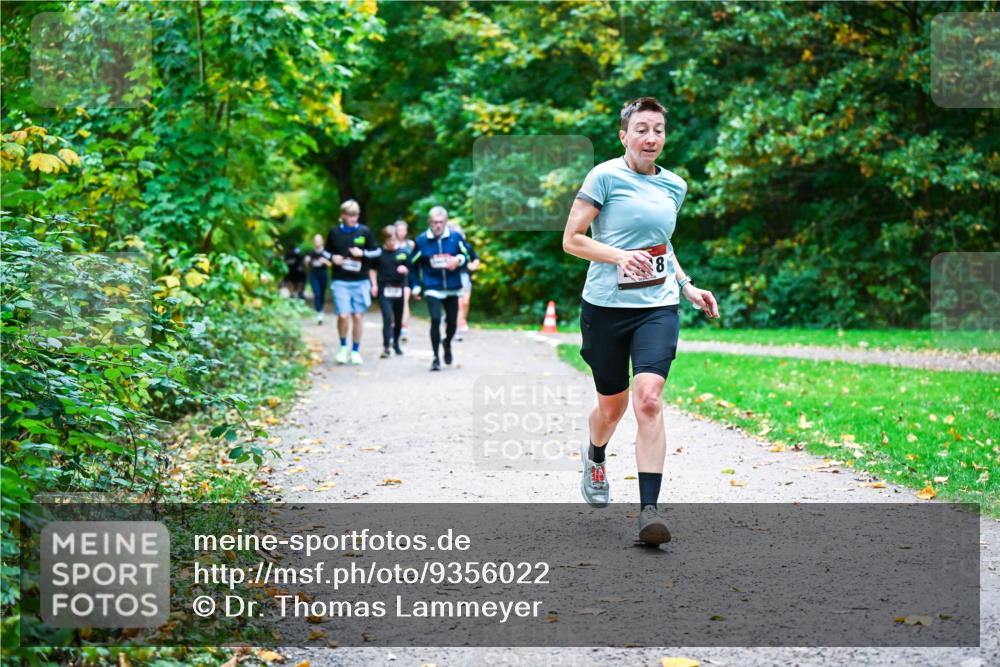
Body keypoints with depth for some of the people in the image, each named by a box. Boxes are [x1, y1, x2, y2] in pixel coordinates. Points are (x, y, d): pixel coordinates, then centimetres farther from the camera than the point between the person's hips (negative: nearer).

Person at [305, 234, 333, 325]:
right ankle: (319, 313, -18)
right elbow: (307, 266, 11)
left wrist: (325, 261, -22)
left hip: (323, 274, 0)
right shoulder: (310, 253, 4)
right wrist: (307, 261, -11)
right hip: (314, 275, 0)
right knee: (316, 294, -13)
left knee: (322, 294, 9)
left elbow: (331, 264, -3)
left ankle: (321, 310, 30)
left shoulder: (326, 253, -3)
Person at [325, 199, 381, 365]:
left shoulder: (365, 232, 2)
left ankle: (355, 351, 18)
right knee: (343, 315, -12)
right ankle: (344, 347, 11)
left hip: (360, 281, 1)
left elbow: (377, 252, 8)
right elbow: (327, 252, 15)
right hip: (340, 281, -1)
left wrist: (363, 253, -9)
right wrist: (333, 258, -6)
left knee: (357, 316, 4)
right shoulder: (334, 232, 3)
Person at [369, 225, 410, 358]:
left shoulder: (403, 253, 3)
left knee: (398, 319, 12)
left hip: (398, 289, 3)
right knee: (387, 318, -13)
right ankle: (386, 347, -13)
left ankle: (396, 343, 33)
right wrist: (374, 285, -1)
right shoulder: (379, 253, 0)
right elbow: (373, 269, 8)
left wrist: (404, 270, -13)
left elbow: (409, 270, 9)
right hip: (384, 289, -3)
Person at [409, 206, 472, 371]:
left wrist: (459, 260, -17)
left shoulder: (456, 237, -3)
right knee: (435, 320, -17)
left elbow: (467, 255, 5)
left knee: (452, 322, 11)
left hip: (452, 289, 2)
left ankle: (447, 344, 44)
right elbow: (413, 264, 8)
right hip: (432, 288, -2)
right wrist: (415, 286, 5)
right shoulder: (421, 240, -2)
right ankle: (436, 358, -6)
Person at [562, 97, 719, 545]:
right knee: (612, 405, 11)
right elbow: (571, 240, -7)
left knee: (648, 399, -17)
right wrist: (619, 256, -20)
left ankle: (649, 511, -19)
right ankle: (595, 458, 47)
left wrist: (687, 287, 16)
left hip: (657, 307, 2)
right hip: (606, 306, -2)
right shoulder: (605, 176, -6)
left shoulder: (674, 186, 11)